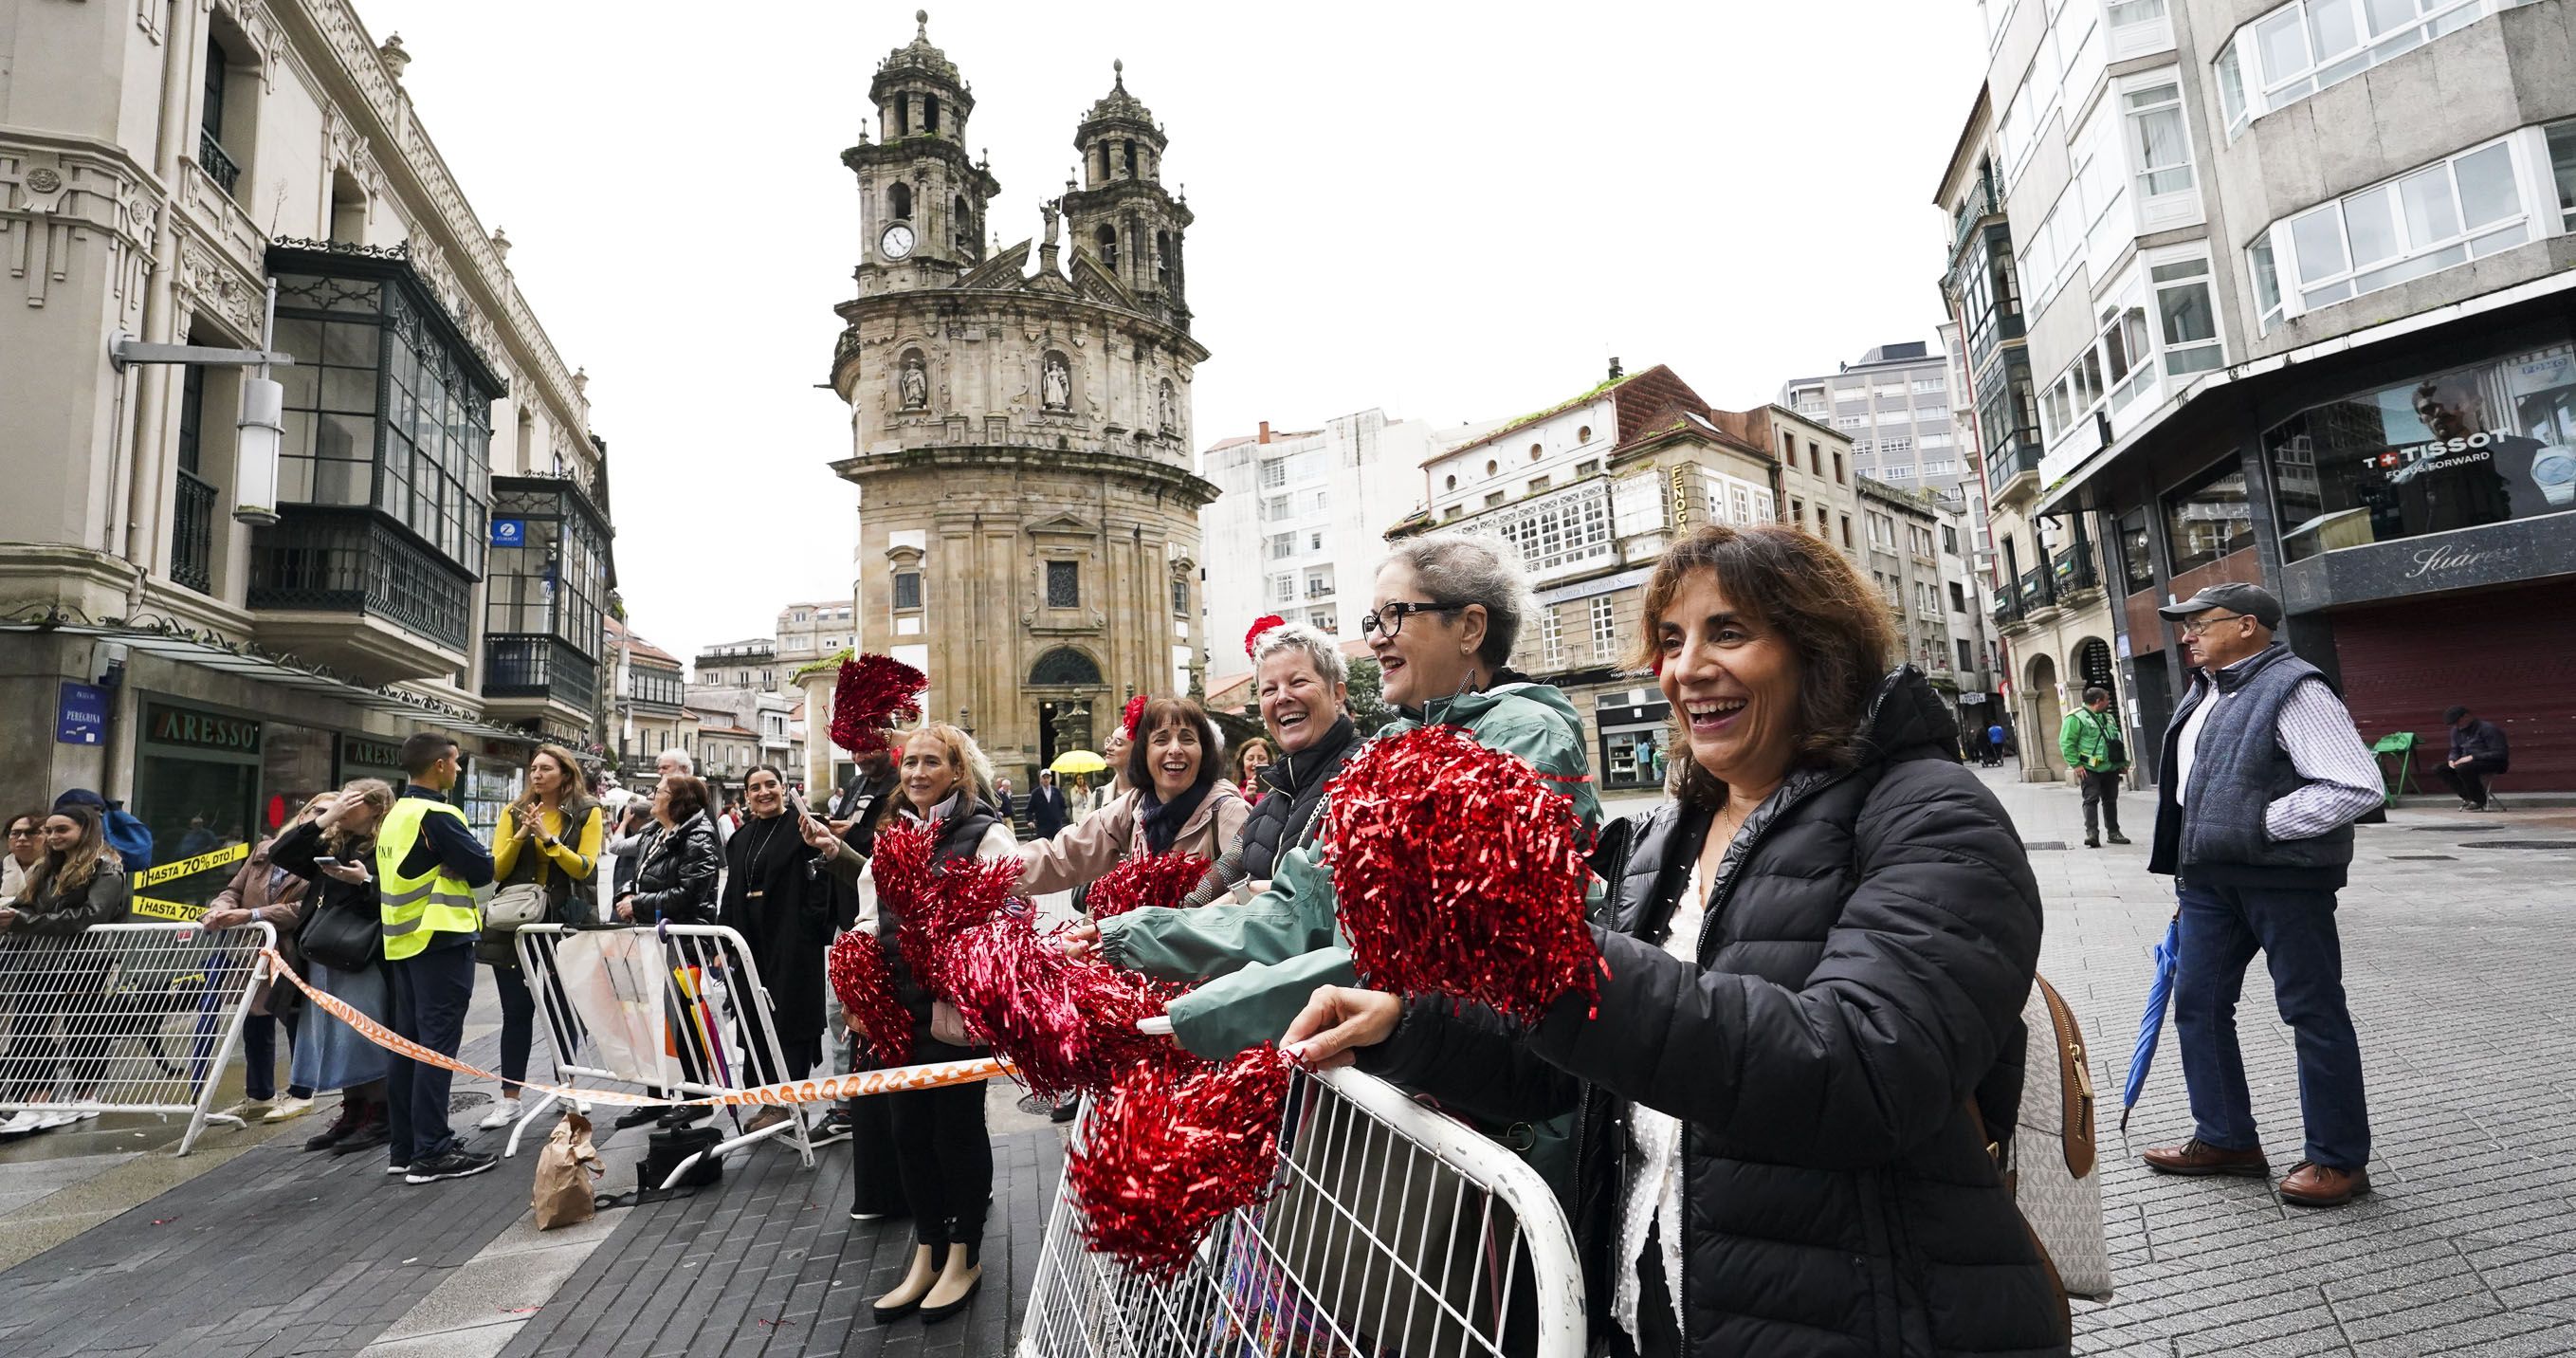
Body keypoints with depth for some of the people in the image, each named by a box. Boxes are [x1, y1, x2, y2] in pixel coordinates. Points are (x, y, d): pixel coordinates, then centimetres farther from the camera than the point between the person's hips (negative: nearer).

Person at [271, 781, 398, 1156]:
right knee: (334, 1036, 12)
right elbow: (280, 855, 4)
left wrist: (365, 881, -22)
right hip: (325, 956, 8)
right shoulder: (331, 844, 15)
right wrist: (324, 819, -2)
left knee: (364, 1037, -4)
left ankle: (381, 1116, 6)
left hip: (364, 957, -8)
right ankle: (353, 1112, 23)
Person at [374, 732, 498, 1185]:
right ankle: (431, 1153, -4)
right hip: (440, 941, -9)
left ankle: (406, 1147, 19)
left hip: (403, 941, 9)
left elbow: (391, 876, 22)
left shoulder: (394, 817, 13)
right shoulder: (437, 816, -15)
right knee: (437, 1046, -6)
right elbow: (482, 870, -13)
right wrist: (455, 866, 6)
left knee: (408, 1044, 12)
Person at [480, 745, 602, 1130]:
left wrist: (548, 838, -17)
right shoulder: (514, 812, 7)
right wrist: (522, 834, -13)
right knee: (516, 1011, 3)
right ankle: (509, 1100, 10)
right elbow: (496, 869, 1)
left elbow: (584, 868, -8)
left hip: (563, 923, -1)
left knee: (562, 1009, 7)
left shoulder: (586, 813, 1)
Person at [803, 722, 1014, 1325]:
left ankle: (964, 1258, 26)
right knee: (909, 1130, 14)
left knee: (957, 1129, 7)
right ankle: (926, 1256, 30)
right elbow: (874, 913, 20)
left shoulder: (985, 834, -9)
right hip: (901, 1008, 7)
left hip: (957, 1010, -6)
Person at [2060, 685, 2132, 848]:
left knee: (2111, 800, 12)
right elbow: (2066, 742, -13)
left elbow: (2118, 741, 26)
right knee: (2091, 799, -10)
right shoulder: (2076, 718, -8)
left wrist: (2124, 761, 18)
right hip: (2090, 769, -7)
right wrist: (2075, 764, -18)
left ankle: (2114, 832, 20)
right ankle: (2092, 833, -13)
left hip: (2111, 768, 7)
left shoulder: (2109, 718, 18)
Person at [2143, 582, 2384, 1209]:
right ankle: (2225, 1139, 25)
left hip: (2284, 877, -9)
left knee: (2314, 1014, 4)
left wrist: (2264, 823, -19)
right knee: (2197, 1004, 12)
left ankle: (2339, 1159, 18)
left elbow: (2358, 786, -20)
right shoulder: (2205, 693, 13)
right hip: (2212, 877, 9)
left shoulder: (2292, 689, -14)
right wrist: (2188, 865, 20)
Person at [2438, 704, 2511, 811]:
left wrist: (2472, 757, -28)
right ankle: (2467, 797, -5)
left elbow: (2500, 753, -20)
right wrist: (2451, 760, -7)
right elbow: (2455, 750, 18)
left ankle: (2479, 802, -17)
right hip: (2470, 761, 8)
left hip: (2495, 762, -8)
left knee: (2463, 768, -36)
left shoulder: (2488, 728, -15)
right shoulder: (2456, 731, 8)